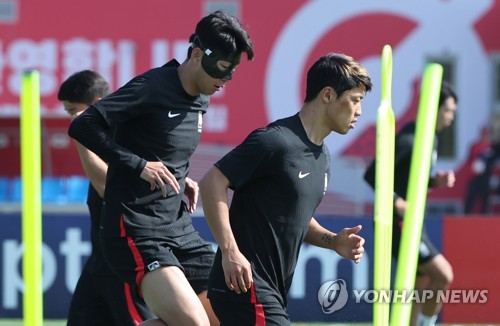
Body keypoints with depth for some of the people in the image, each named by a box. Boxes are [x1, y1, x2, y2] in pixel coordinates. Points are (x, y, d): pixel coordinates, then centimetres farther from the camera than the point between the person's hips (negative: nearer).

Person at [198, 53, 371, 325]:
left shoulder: (322, 156, 16)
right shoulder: (276, 141, -14)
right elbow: (211, 182, -17)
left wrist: (333, 241, 8)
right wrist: (230, 251, -23)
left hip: (270, 292, 10)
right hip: (245, 284, -10)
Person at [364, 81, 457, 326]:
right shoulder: (408, 139, -19)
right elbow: (372, 174, -23)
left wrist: (436, 181, 3)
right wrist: (397, 203, -27)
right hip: (398, 225, -10)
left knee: (422, 286, 11)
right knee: (444, 275, -12)